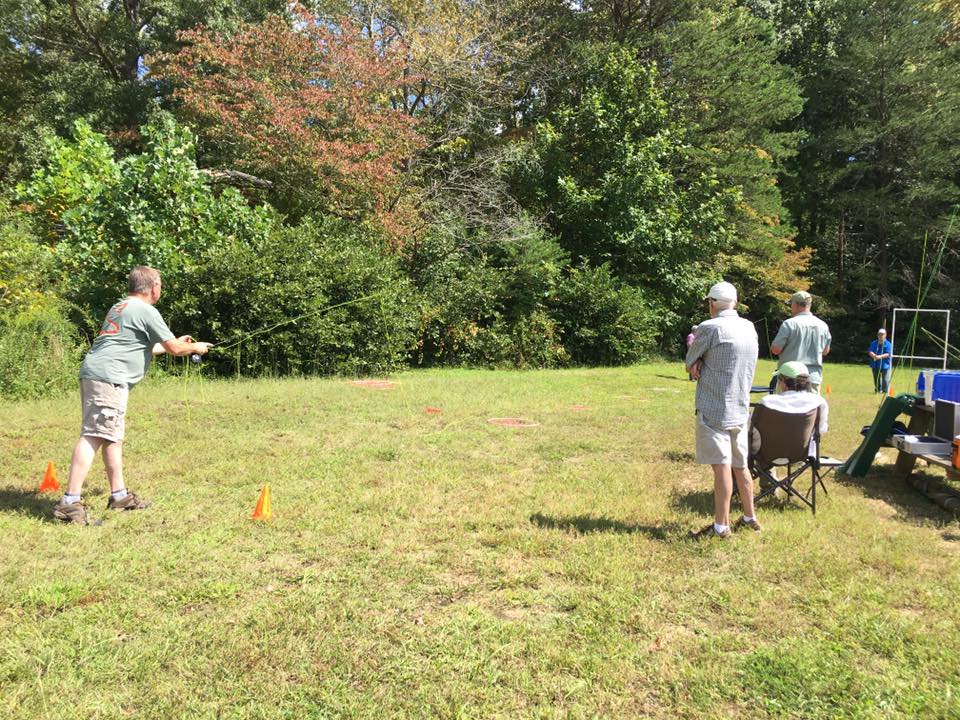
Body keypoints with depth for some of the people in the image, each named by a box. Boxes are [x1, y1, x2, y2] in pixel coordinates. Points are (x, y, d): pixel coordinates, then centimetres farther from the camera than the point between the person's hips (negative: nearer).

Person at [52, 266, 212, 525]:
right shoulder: (146, 311, -5)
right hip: (109, 377, -10)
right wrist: (195, 347, 18)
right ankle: (69, 502, -17)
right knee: (93, 437, -13)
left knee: (113, 437, 15)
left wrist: (175, 343, 41)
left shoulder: (120, 307, 24)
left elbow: (141, 347, 34)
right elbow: (174, 348, -1)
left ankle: (119, 495, 22)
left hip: (93, 375, 10)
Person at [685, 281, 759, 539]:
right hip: (741, 409, 7)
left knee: (721, 466, -4)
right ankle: (750, 517, 28)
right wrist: (703, 363, 0)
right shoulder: (749, 327, 8)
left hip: (714, 409, -7)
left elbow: (690, 363, -1)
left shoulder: (709, 328, -14)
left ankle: (721, 526, 2)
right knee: (740, 465, 17)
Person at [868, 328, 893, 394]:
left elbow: (888, 354, -11)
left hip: (885, 365, -4)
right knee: (876, 378, 11)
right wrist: (873, 355, -22)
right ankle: (878, 389, 23)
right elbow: (870, 351, 0)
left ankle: (885, 391, -2)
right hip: (875, 365, 4)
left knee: (885, 379, -8)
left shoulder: (888, 344, -2)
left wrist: (880, 356, -26)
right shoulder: (874, 343, 10)